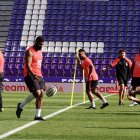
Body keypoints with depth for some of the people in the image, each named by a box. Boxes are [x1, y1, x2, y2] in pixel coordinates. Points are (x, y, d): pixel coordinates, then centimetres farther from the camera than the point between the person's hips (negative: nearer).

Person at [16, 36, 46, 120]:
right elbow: (28, 65, -22)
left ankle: (38, 116, 0)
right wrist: (33, 75, -36)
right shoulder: (30, 52, -11)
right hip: (30, 75, -8)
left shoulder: (40, 51, 15)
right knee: (37, 93, -18)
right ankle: (21, 106, 3)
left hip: (39, 76, 8)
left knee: (41, 94, -3)